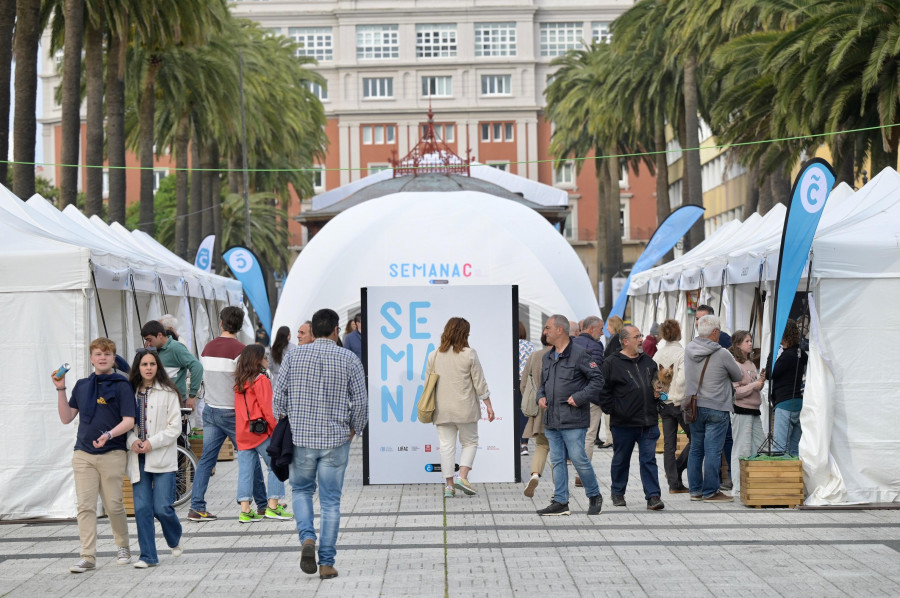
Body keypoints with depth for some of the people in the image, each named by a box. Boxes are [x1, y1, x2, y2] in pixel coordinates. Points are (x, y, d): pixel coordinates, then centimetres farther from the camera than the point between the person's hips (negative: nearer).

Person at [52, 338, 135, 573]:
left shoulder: (121, 386, -1)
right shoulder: (82, 386, 14)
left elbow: (129, 421, -7)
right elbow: (66, 418, 14)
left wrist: (109, 435, -24)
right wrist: (60, 389, 6)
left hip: (112, 454, -4)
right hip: (83, 454, 4)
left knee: (113, 505, 1)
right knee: (85, 506, -4)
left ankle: (122, 547, 23)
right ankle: (88, 557, -4)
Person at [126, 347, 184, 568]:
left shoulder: (168, 392, -2)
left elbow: (175, 428, -4)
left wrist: (152, 443, -13)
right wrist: (132, 441, -9)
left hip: (162, 458, -3)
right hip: (138, 459, 3)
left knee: (162, 507, -5)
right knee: (142, 508, 0)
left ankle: (175, 540, 25)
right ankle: (148, 556, 8)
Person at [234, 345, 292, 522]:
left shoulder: (239, 383, 13)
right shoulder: (261, 380, -10)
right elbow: (268, 409, -14)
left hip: (242, 433, 7)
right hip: (261, 432, -7)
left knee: (245, 470, 5)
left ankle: (245, 510, 2)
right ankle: (273, 506, 3)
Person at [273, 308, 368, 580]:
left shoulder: (294, 356, 0)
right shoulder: (349, 359, -3)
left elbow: (279, 395, 0)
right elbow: (360, 402, -2)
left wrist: (285, 424, 15)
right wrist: (353, 429, 14)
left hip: (300, 437, 1)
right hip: (336, 439, -1)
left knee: (301, 490, 20)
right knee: (331, 501, 6)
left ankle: (307, 538, -4)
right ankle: (327, 563, 6)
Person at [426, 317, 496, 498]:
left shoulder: (433, 356, 3)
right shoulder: (469, 354, -7)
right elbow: (479, 383, -5)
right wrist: (488, 405, 3)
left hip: (442, 409, 3)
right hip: (465, 408, -3)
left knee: (447, 445, 6)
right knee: (470, 442, 11)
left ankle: (449, 484, 3)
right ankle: (462, 476, -5)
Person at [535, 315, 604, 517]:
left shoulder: (579, 354, -8)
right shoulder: (547, 357, 16)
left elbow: (597, 379, -8)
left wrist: (579, 397, -15)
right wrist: (541, 397, 7)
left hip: (573, 419, -7)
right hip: (551, 420, 7)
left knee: (578, 458, -6)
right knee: (557, 461, 7)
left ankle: (594, 496, 11)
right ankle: (560, 502, 10)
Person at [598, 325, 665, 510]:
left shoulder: (648, 361, 12)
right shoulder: (612, 363, -5)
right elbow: (603, 390, -6)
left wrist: (656, 408, 14)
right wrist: (612, 410, -10)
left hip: (648, 422, 3)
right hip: (623, 423, -3)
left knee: (649, 459, 0)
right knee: (621, 459, 11)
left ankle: (653, 496, 0)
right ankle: (617, 493, 26)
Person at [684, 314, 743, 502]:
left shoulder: (688, 349, 0)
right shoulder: (722, 355, -16)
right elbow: (739, 377, -2)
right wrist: (735, 365, 20)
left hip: (694, 407, 6)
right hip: (716, 409, -6)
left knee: (696, 449, 13)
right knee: (713, 450, -1)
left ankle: (695, 490, 18)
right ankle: (710, 492, 2)